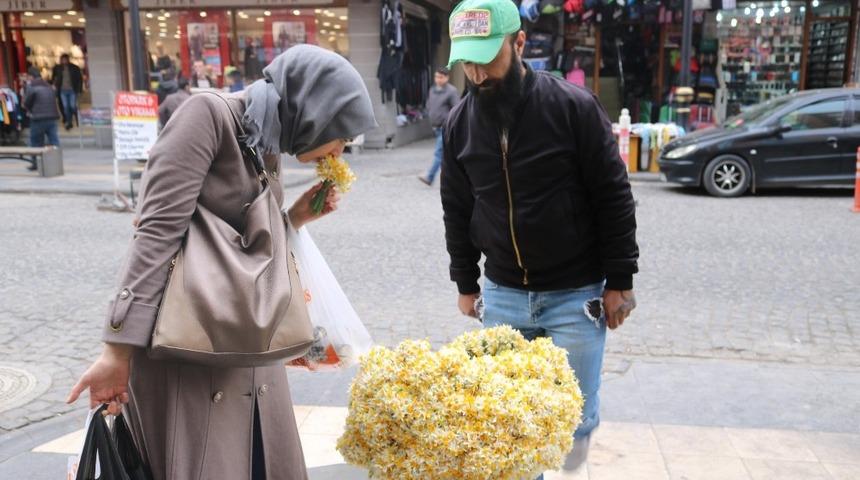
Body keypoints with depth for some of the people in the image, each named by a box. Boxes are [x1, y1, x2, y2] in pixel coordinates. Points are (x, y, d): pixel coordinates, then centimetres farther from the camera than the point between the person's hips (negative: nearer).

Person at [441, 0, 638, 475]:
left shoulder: (574, 106, -14)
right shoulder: (459, 122, -1)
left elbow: (614, 200, -9)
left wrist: (619, 283, -7)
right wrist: (465, 284, 12)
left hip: (575, 294, -3)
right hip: (502, 295, 3)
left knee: (572, 417, 6)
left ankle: (572, 448, 40)